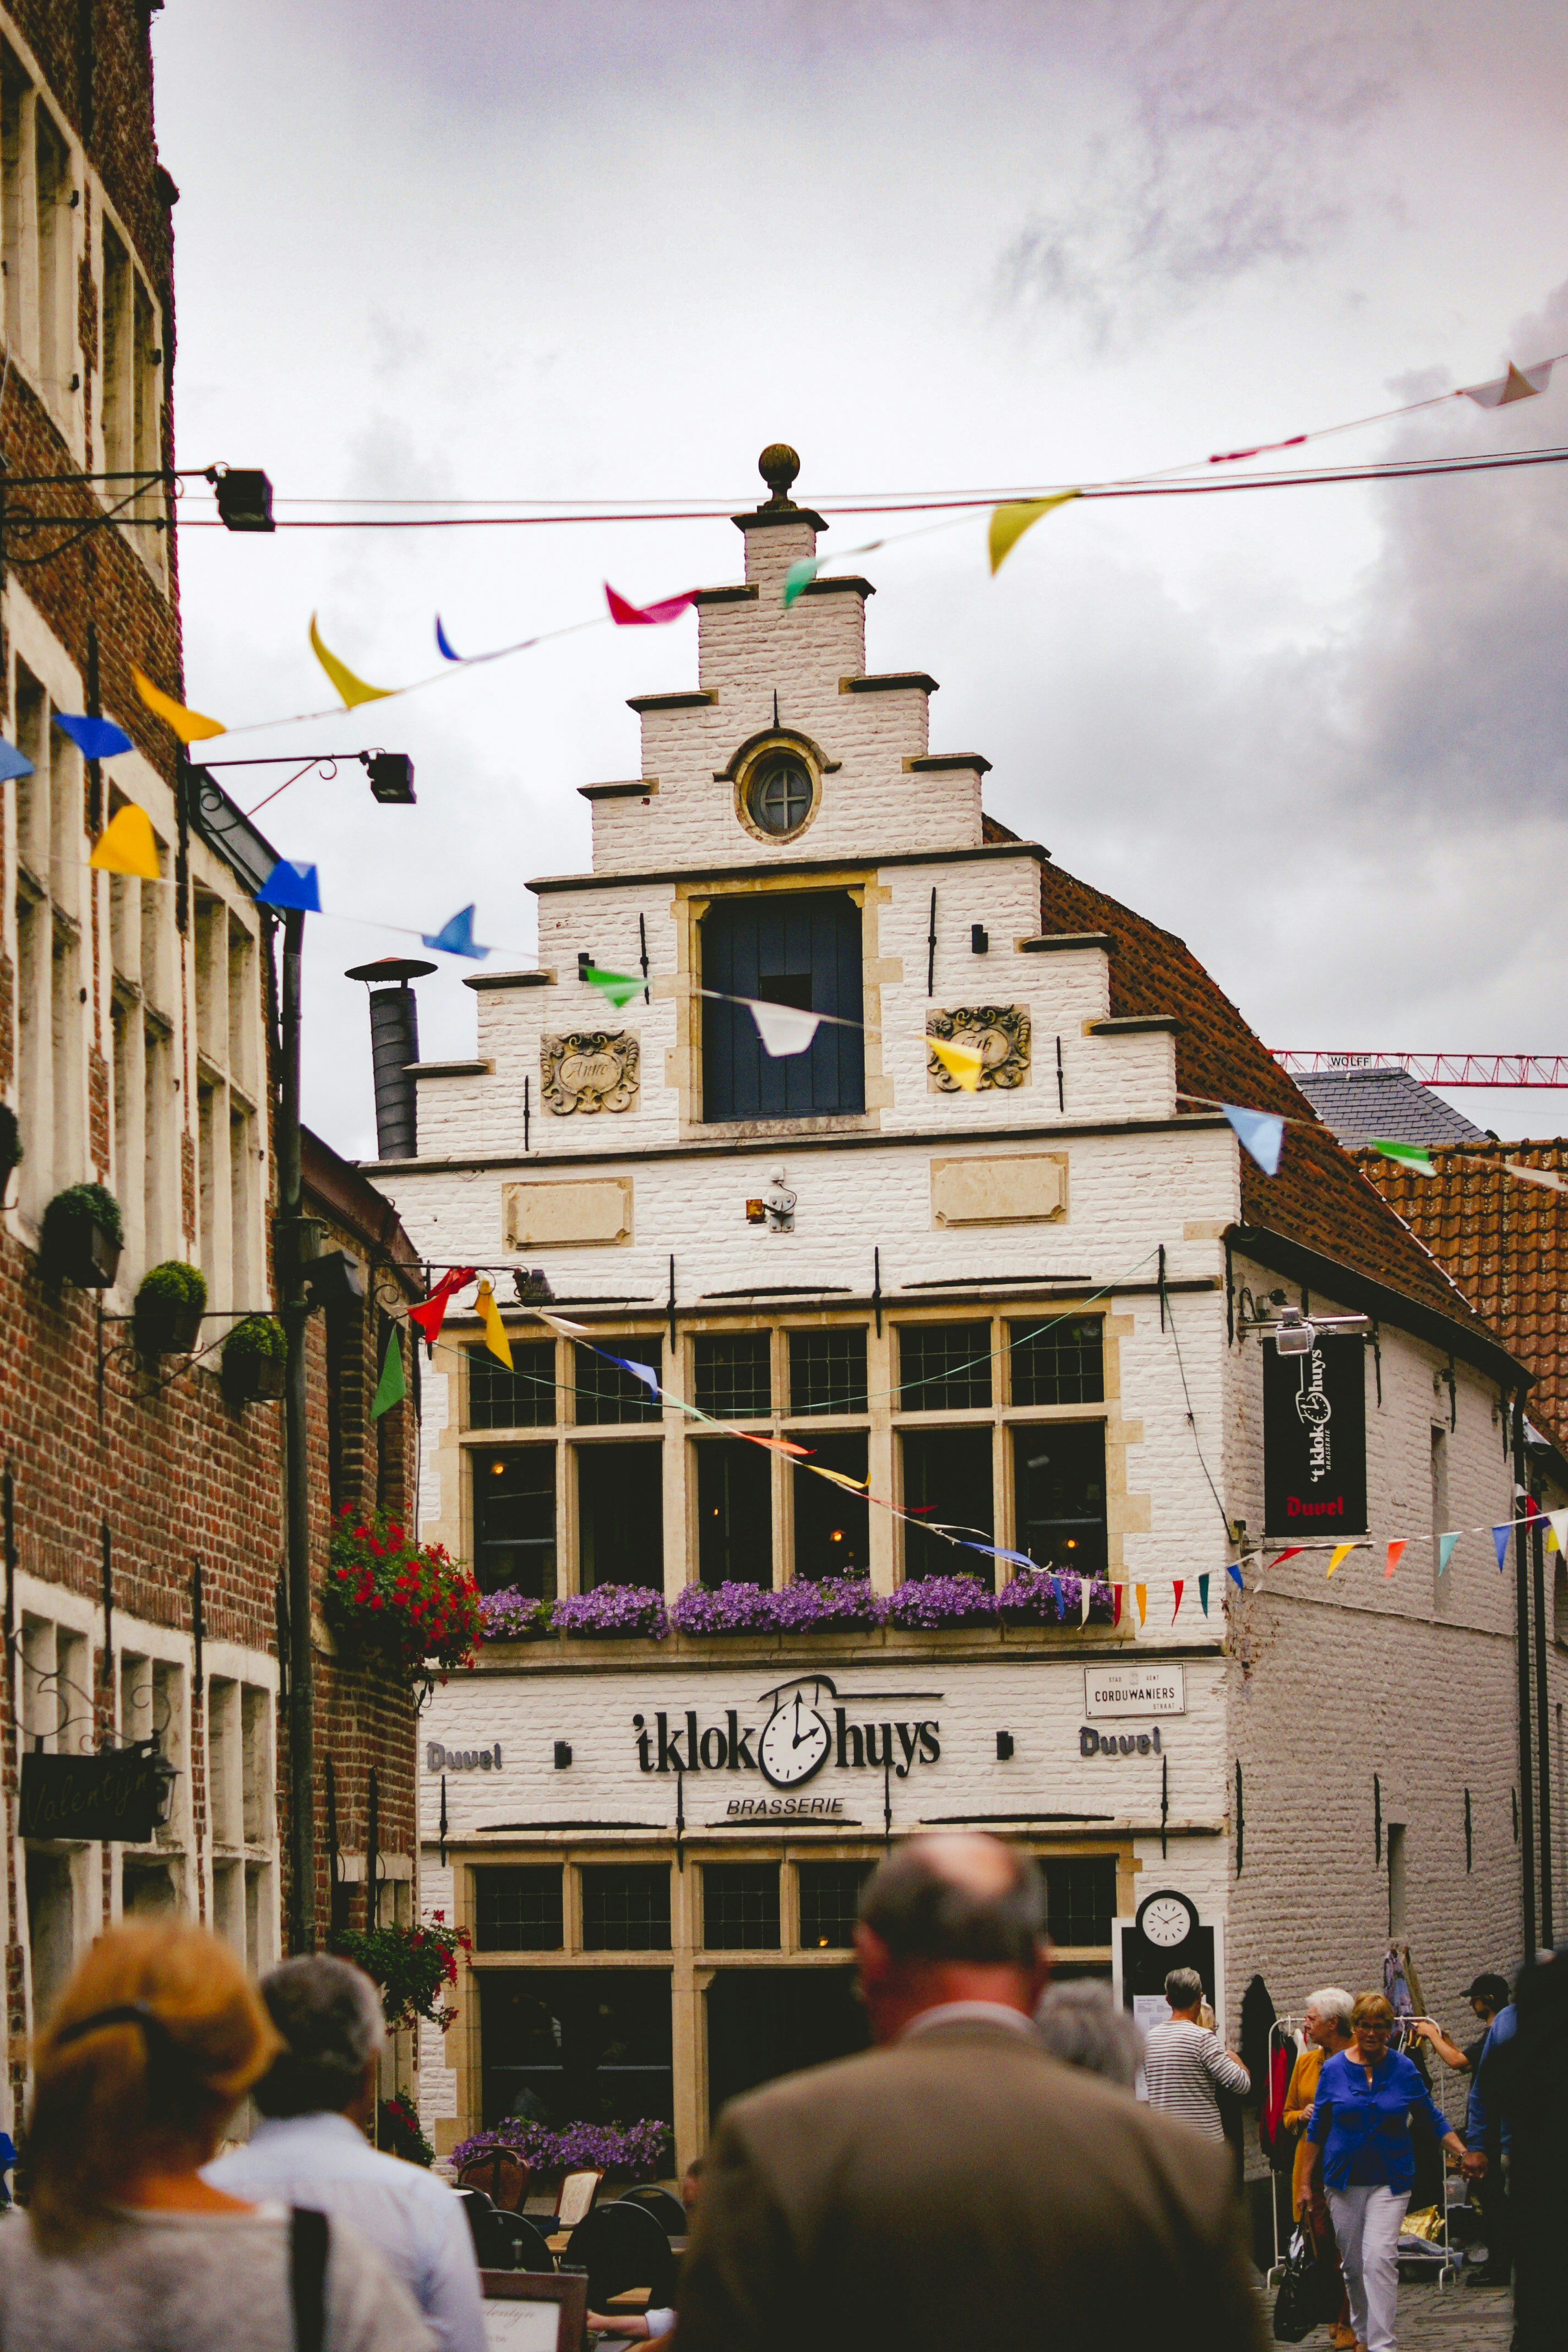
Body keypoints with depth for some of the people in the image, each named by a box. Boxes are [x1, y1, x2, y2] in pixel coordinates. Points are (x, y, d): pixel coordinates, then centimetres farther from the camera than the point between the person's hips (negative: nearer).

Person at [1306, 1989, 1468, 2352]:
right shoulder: (1334, 2069, 0)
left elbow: (1432, 2117, 9)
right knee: (1353, 2264, 9)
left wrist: (1463, 2152, -3)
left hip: (1391, 2178, -2)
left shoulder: (1404, 2069, -1)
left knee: (1380, 2259, -16)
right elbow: (1317, 2128, 8)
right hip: (1344, 2178, 2)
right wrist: (1306, 2181, 9)